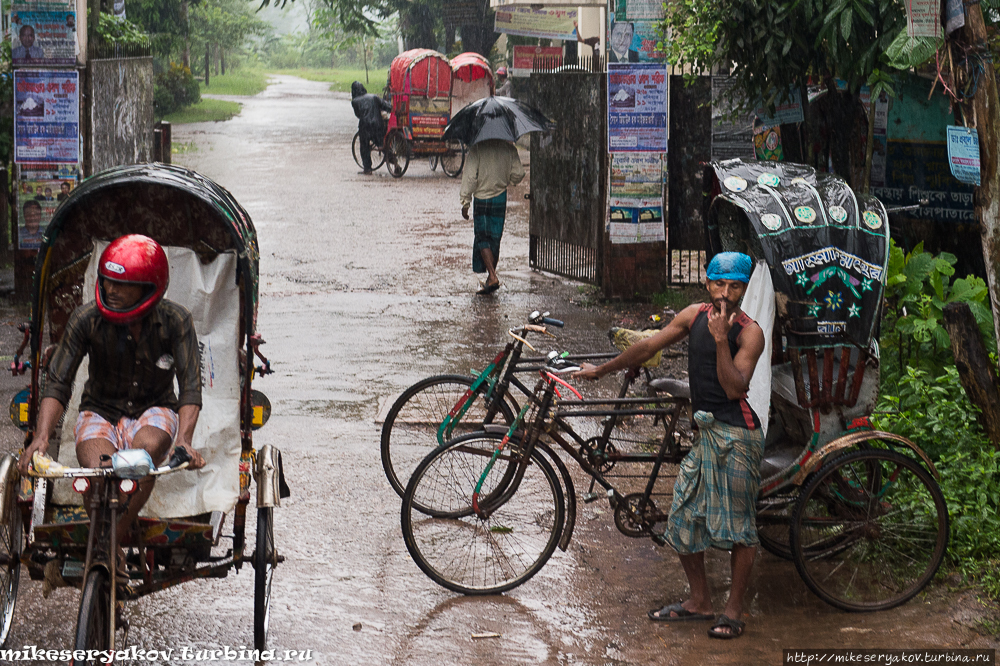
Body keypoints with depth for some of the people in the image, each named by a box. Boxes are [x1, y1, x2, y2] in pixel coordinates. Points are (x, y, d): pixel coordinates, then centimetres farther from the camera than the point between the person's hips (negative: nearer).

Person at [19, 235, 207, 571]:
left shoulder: (176, 321, -15)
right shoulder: (86, 319, -14)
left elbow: (191, 387, -18)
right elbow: (57, 384, -13)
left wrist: (183, 439, -36)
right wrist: (41, 438, -28)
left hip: (154, 409, 0)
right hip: (101, 411, 0)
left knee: (146, 450, -36)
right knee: (98, 471, -32)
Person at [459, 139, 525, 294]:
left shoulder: (477, 147, -13)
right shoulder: (508, 147, -2)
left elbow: (470, 176, -15)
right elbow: (518, 174, 0)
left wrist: (465, 203, -9)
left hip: (481, 198, -4)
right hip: (500, 198, 4)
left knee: (482, 237, 2)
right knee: (495, 238, 13)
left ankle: (492, 277, -14)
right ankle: (490, 280, 19)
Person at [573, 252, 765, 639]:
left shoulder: (749, 333, -9)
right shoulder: (695, 315, 8)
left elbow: (734, 388, -19)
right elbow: (648, 347, 19)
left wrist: (721, 339, -25)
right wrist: (601, 371, 26)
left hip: (737, 436, -7)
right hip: (706, 433, 7)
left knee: (739, 524, -2)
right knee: (682, 519, 8)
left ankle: (733, 610, 10)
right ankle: (699, 602, 24)